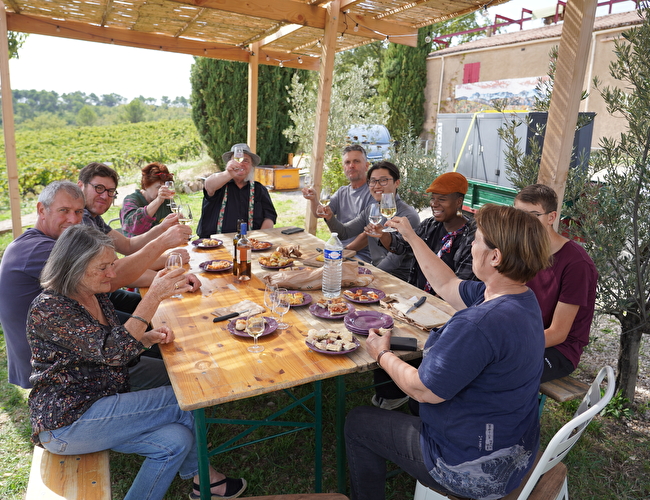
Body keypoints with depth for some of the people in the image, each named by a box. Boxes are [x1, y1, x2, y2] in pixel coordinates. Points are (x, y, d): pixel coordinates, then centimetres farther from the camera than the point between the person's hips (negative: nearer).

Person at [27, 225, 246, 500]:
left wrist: (149, 337, -8)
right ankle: (200, 474, 9)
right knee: (182, 400, -12)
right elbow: (111, 352, -28)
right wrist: (153, 296, -33)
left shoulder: (97, 296, 5)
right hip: (66, 422, -7)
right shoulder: (48, 309, -19)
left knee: (175, 440, -14)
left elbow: (119, 344, 14)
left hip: (101, 405, 7)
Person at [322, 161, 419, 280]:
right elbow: (344, 232, 4)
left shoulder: (408, 215, -15)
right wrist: (330, 217, -14)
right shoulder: (370, 209, 9)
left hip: (399, 276, -6)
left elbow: (395, 259, -19)